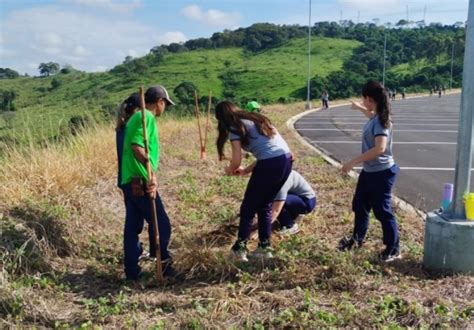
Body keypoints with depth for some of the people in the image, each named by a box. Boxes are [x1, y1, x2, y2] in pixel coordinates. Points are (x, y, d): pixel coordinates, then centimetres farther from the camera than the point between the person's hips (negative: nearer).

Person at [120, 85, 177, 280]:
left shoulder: (136, 117, 20)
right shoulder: (147, 117, -10)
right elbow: (137, 146, -23)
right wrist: (152, 173, -23)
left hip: (129, 181, 10)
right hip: (141, 181, -10)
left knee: (132, 226, 11)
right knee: (161, 224, 3)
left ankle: (131, 271, 17)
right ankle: (162, 264, 14)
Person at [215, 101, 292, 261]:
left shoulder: (235, 128, 3)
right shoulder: (255, 119, 26)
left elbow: (236, 160, -4)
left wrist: (229, 170, 19)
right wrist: (246, 170, 29)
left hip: (270, 165, -7)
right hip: (286, 161, 8)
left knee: (248, 207, 10)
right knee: (265, 205, 22)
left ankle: (240, 248, 14)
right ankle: (265, 247, 25)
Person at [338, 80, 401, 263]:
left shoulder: (381, 121, -25)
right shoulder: (375, 116, 3)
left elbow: (379, 148, -36)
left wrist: (353, 161, -35)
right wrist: (359, 108, 41)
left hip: (381, 173, -10)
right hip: (369, 171, 10)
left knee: (382, 211, 2)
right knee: (359, 205, 20)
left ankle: (393, 249, 19)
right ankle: (357, 238, 39)